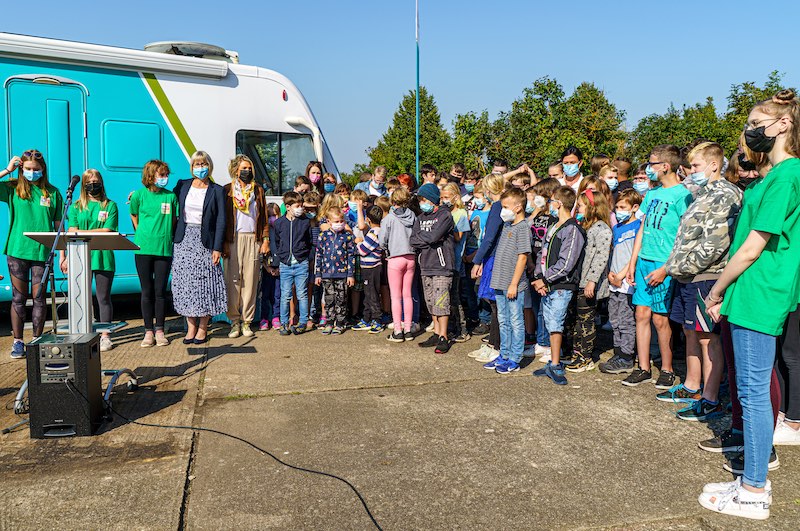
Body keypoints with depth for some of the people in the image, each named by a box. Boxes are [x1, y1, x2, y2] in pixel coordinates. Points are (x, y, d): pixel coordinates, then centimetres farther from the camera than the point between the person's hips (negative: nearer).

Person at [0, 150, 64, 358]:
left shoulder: (52, 192, 5)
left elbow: (58, 226, 6)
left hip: (42, 252, 0)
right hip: (17, 251, 0)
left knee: (39, 298, 5)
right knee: (19, 298, 5)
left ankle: (37, 340, 16)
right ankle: (17, 342, 13)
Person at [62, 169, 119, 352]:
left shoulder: (110, 205, 7)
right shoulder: (76, 206, 13)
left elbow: (107, 231, -4)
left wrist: (83, 232, -6)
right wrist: (67, 257, -6)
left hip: (103, 257, -2)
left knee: (103, 298, 3)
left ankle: (105, 336, 8)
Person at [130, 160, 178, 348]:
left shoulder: (171, 196, 5)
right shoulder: (139, 195, 3)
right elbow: (134, 218, 15)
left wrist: (168, 237, 7)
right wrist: (143, 235, 11)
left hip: (164, 248, 1)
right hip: (143, 248, 0)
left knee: (160, 291, 2)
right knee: (146, 291, 4)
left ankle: (159, 330, 12)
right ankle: (148, 331, 12)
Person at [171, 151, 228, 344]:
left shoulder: (217, 191, 0)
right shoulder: (182, 185, 9)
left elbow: (220, 221, -3)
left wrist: (217, 248, -9)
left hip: (205, 241, -3)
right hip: (184, 239, 3)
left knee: (205, 283, 0)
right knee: (185, 283, 3)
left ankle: (203, 328, 9)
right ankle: (191, 326, 12)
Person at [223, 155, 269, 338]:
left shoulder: (258, 190, 13)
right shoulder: (227, 190, 7)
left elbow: (264, 217, 13)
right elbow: (223, 218, 3)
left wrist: (265, 240, 4)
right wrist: (223, 243, -5)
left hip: (253, 239, 2)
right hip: (233, 239, -1)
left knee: (250, 281, 0)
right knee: (233, 280, -3)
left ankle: (246, 321, 7)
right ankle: (234, 321, 4)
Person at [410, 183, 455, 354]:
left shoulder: (444, 215, -5)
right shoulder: (421, 218, 15)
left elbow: (434, 236, -18)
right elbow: (412, 241, 4)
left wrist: (420, 237, -1)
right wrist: (428, 241, -9)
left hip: (442, 265, -7)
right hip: (426, 266, 7)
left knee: (441, 301, -8)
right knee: (431, 302, 11)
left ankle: (443, 337, -1)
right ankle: (436, 333, 20)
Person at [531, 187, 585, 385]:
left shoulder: (573, 230, -11)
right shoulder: (552, 228, 17)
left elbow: (565, 264, -18)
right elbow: (543, 255, 16)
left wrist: (545, 279, -14)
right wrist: (539, 277, 1)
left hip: (562, 287, -8)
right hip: (546, 287, 8)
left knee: (556, 325, -8)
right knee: (551, 325, 11)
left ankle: (555, 366, -1)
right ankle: (554, 363, 20)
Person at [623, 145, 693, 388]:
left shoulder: (682, 195, -8)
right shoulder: (651, 193, 14)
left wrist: (666, 268, -17)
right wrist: (633, 263, 13)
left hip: (664, 265, -7)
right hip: (644, 261, 7)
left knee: (660, 319, 0)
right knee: (642, 315, 7)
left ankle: (667, 370, 16)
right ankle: (643, 368, 16)